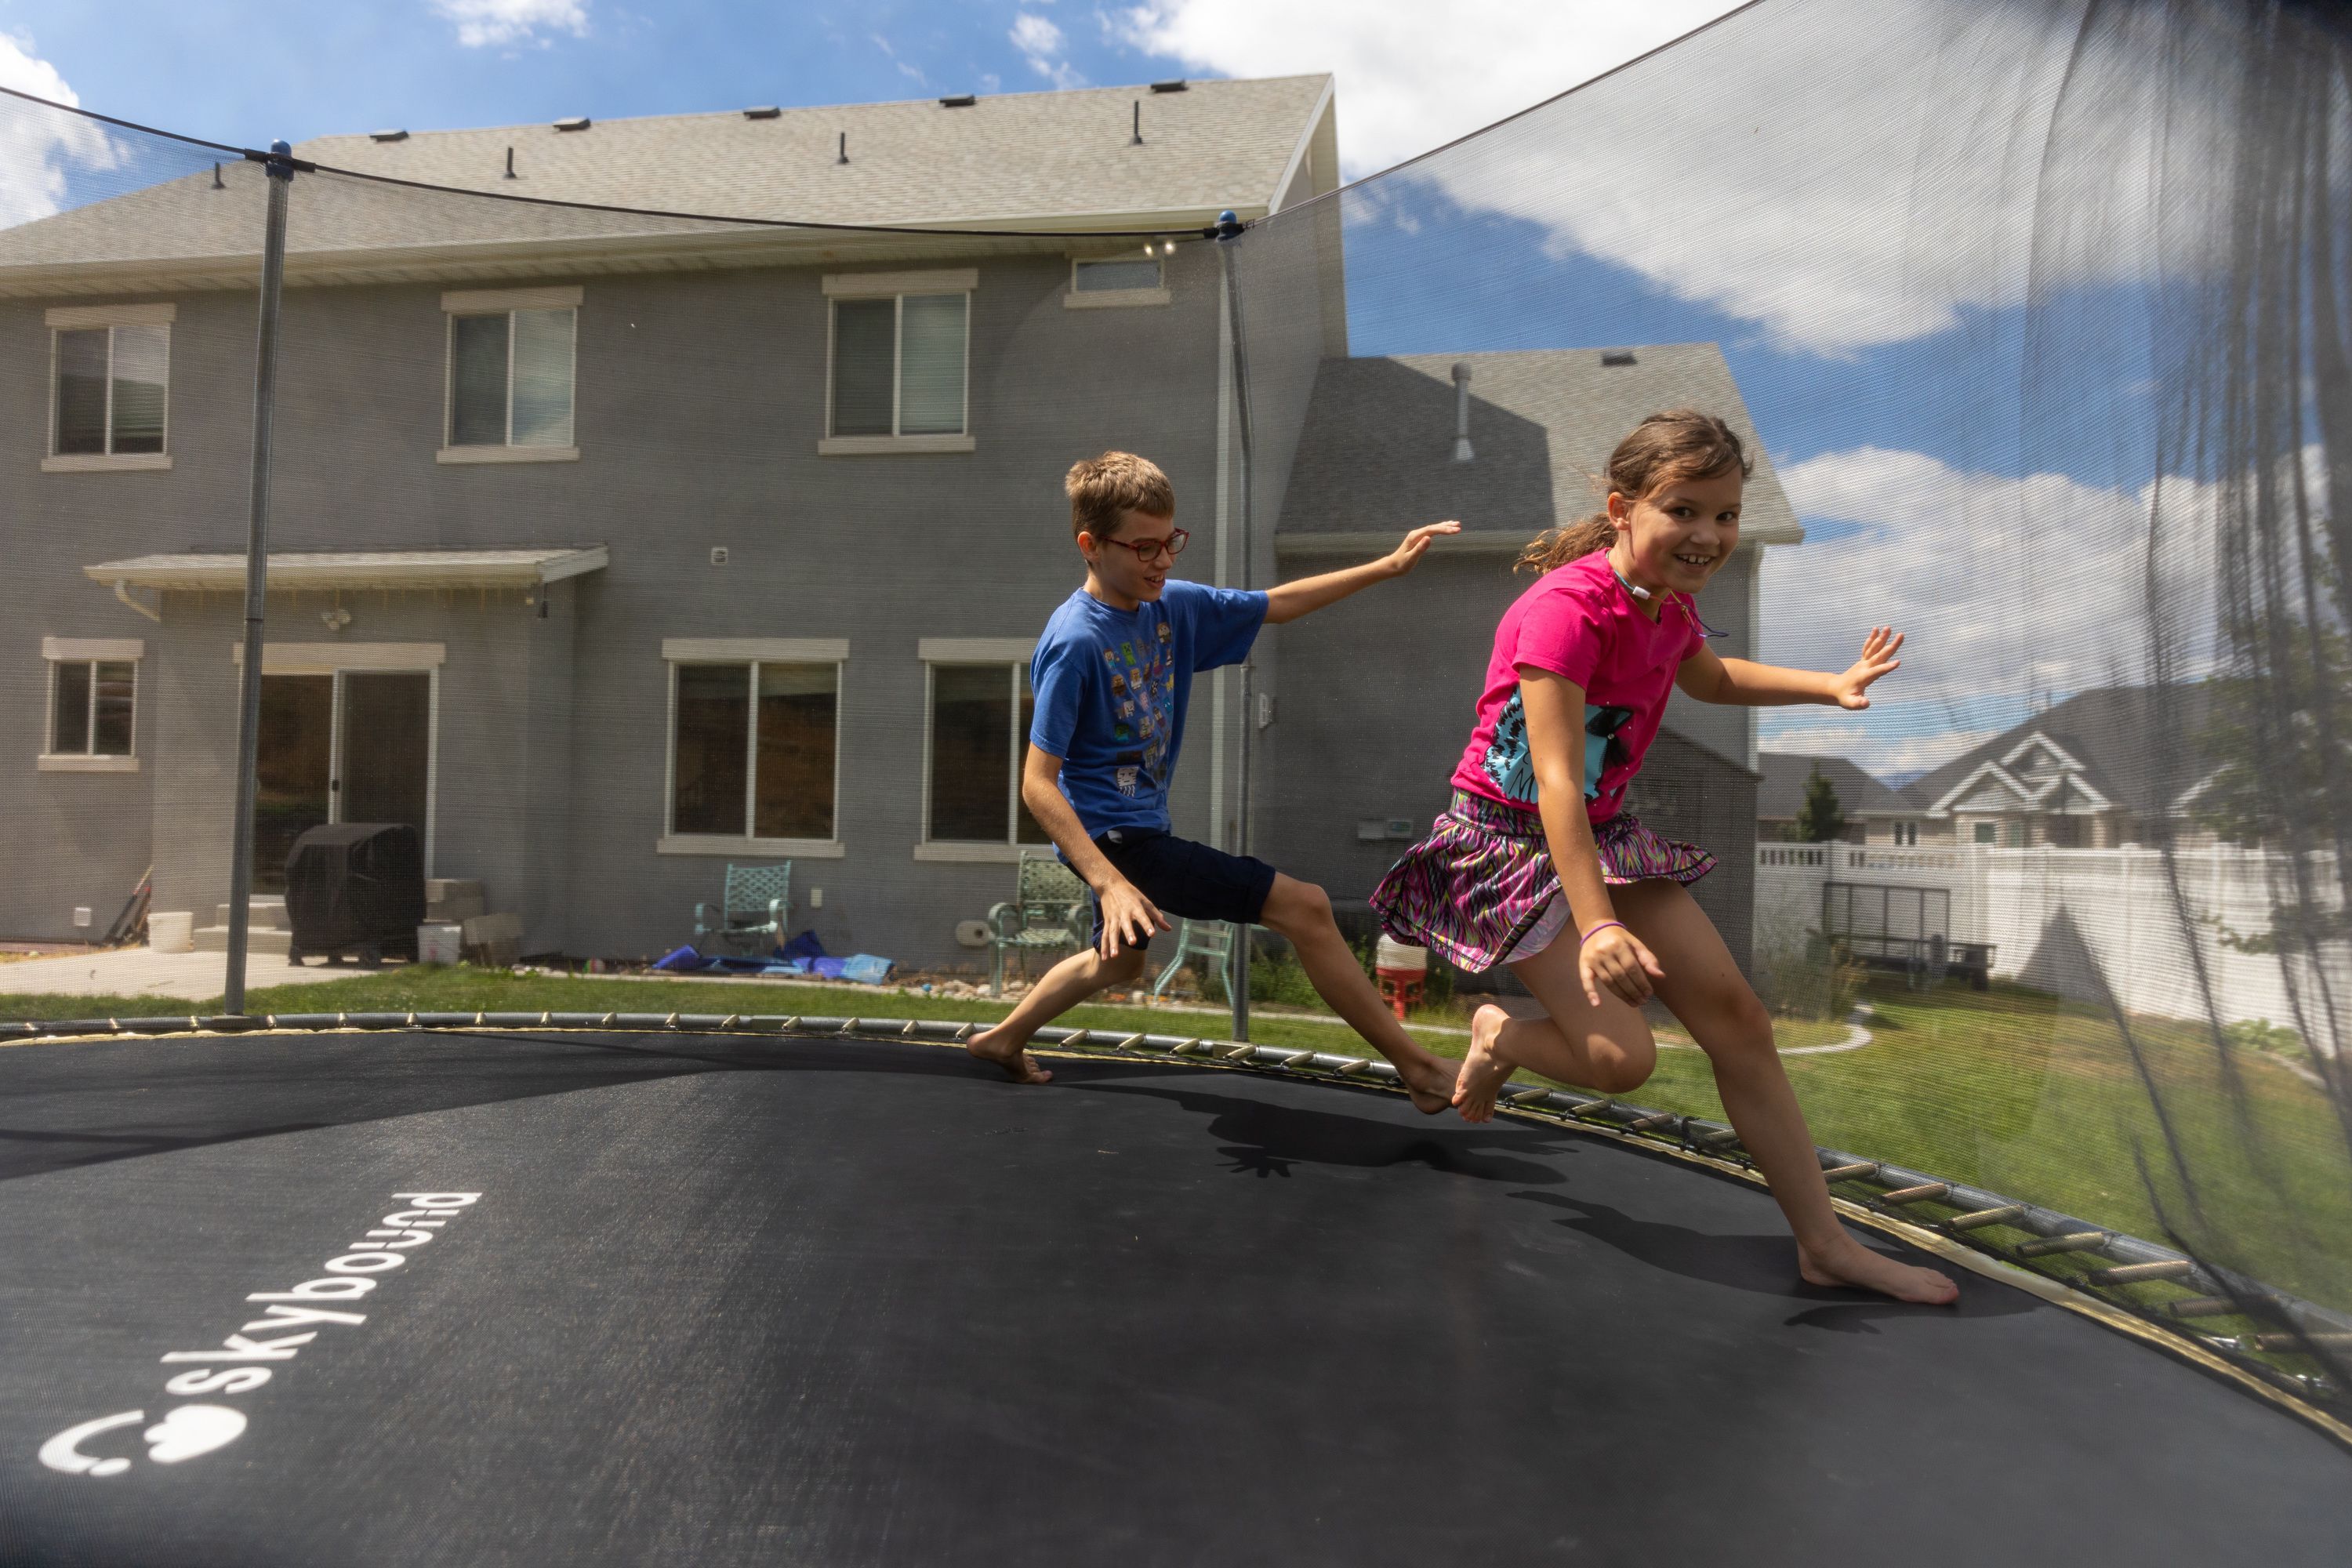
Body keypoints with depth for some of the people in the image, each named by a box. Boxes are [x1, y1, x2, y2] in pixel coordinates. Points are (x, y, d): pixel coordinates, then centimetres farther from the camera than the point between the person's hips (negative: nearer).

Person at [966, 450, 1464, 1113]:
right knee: (1304, 907, -12)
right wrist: (1109, 883, -33)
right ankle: (1419, 1069, 0)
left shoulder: (1175, 606, 0)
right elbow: (1037, 784, -24)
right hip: (1113, 836, -9)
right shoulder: (1075, 642, -22)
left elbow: (1277, 605, 13)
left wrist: (1387, 566, 8)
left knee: (1120, 959, 33)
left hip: (1139, 827, 9)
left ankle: (1002, 1039, 50)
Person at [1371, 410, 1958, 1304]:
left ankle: (1826, 1246, 15)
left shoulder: (1668, 605, 3)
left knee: (1736, 1018, 3)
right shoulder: (1567, 608, -24)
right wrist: (1597, 925, -35)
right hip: (1511, 839, -8)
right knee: (1621, 1056, -18)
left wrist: (1829, 686, 15)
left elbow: (1708, 677, 28)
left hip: (1603, 834, 8)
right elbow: (1556, 781, -30)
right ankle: (1499, 1039, 17)